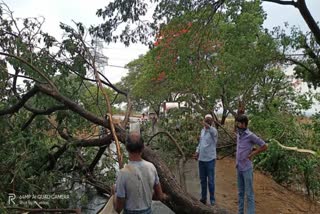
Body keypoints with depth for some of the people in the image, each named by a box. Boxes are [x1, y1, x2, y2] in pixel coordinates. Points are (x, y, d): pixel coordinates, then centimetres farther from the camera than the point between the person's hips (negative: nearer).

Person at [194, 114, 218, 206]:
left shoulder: (213, 130, -11)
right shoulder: (202, 130, 9)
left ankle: (212, 199, 15)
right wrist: (197, 151, 4)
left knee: (210, 181, 1)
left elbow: (214, 133, -37)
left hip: (210, 159, -6)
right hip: (201, 159, 6)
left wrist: (208, 126, -57)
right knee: (202, 180, 15)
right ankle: (203, 198, 28)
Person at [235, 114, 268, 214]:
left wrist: (252, 155, -9)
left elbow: (264, 146, -12)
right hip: (239, 168, 8)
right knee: (240, 192, 15)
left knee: (249, 193, 0)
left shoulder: (250, 135, -15)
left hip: (247, 169, -8)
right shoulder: (238, 134, 8)